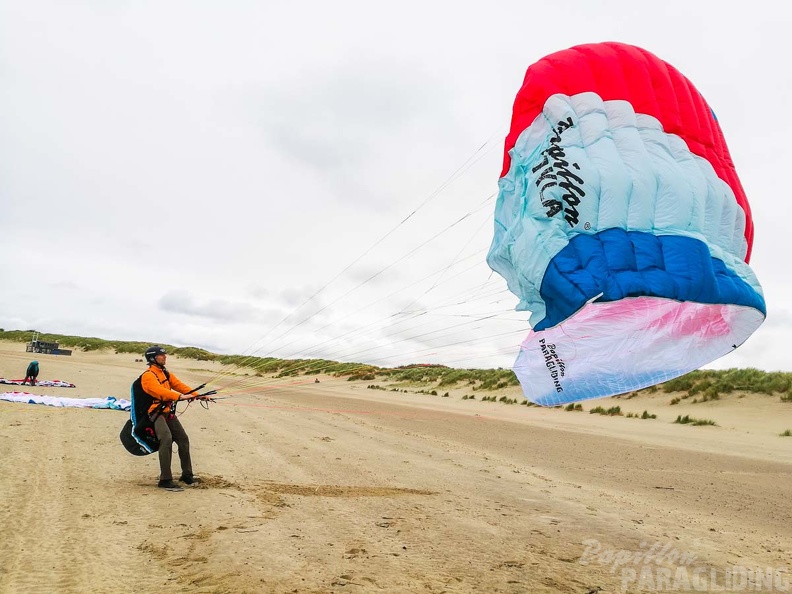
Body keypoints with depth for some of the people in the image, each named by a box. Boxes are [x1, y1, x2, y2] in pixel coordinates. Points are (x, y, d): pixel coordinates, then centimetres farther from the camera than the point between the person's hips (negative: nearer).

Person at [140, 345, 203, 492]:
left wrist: (197, 395, -8)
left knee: (183, 439, 7)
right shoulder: (148, 375, -11)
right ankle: (165, 480, -21)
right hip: (156, 413, -8)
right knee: (166, 439, -25)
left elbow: (179, 385, 5)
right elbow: (159, 390, -27)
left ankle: (187, 475, 19)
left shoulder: (166, 373, 15)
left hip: (169, 412, 8)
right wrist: (179, 396, -40)